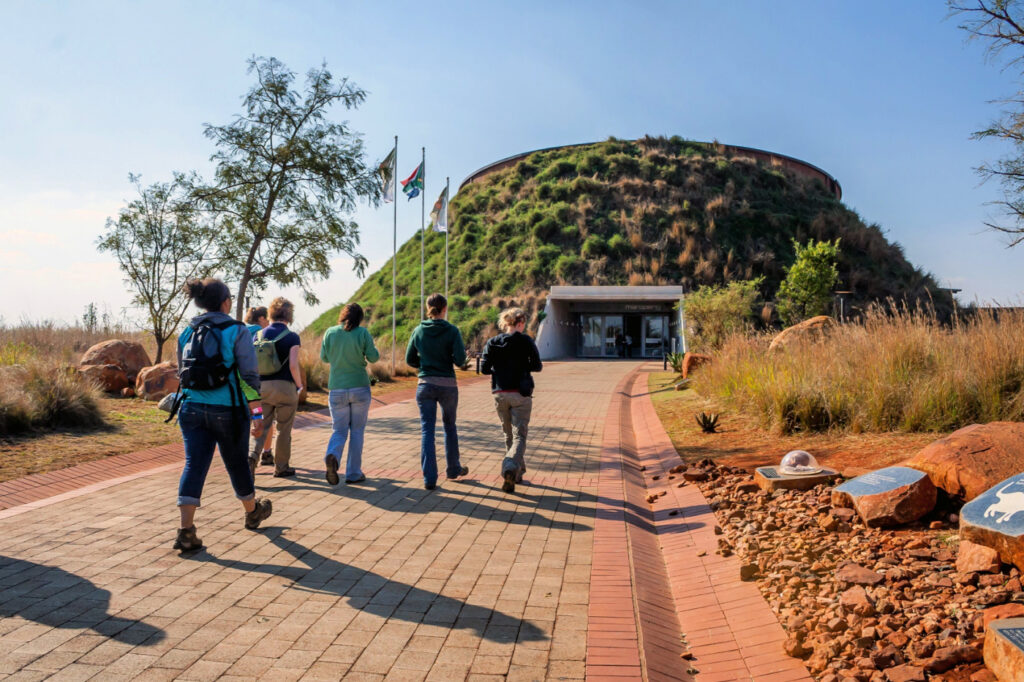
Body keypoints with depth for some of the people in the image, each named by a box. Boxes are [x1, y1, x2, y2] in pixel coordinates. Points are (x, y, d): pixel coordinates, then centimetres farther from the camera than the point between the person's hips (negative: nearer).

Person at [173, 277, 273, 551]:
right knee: (237, 464, 13)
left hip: (192, 408, 4)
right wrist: (257, 413, -10)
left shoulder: (187, 332, 7)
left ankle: (186, 529, -6)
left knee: (194, 465, 3)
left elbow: (182, 374, 16)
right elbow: (249, 375, -12)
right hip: (228, 410, -4)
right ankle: (252, 512, 36)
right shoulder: (236, 331, -9)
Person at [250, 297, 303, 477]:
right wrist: (299, 385, -1)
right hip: (285, 387, -3)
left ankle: (252, 455, -13)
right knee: (284, 429, 9)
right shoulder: (292, 337, -8)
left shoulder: (259, 335, 5)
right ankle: (281, 467, 18)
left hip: (262, 387, 4)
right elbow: (293, 365, -16)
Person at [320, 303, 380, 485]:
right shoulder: (362, 333, -8)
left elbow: (324, 358, 8)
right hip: (360, 387, -1)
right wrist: (372, 345, 14)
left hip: (337, 390, 1)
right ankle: (353, 473, 13)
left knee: (340, 430, 11)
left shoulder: (330, 333, -2)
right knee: (357, 431, 11)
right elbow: (373, 357, -5)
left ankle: (332, 456, -19)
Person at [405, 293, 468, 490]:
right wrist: (463, 353, 6)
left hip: (425, 385, 1)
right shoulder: (452, 331, -8)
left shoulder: (418, 331, 0)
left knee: (427, 431, 3)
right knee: (449, 426, 19)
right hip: (448, 385, -1)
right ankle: (454, 469, 34)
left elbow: (410, 360, 6)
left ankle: (429, 478, -2)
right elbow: (460, 360, -15)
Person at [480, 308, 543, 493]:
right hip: (521, 394, -3)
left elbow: (484, 369, -1)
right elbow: (537, 366, -4)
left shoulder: (492, 342, 2)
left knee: (509, 434, 18)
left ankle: (517, 472, 25)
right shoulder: (526, 341, -6)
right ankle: (511, 467, -27)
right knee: (519, 436, -2)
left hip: (500, 394, 3)